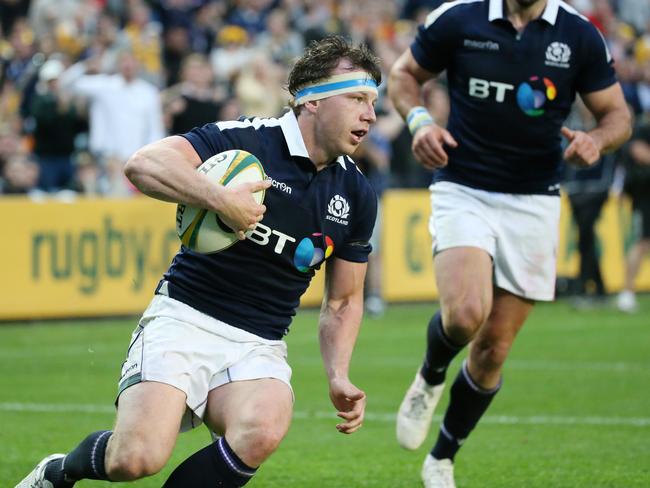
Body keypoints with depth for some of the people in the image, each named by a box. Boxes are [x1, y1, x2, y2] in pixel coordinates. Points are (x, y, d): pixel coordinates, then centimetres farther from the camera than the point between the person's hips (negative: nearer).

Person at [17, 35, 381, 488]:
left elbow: (343, 301, 19)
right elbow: (143, 163, -23)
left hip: (259, 347, 4)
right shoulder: (247, 139, -9)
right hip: (185, 319, -4)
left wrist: (339, 377, 4)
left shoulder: (357, 194, 8)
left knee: (261, 433, -31)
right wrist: (220, 197, -34)